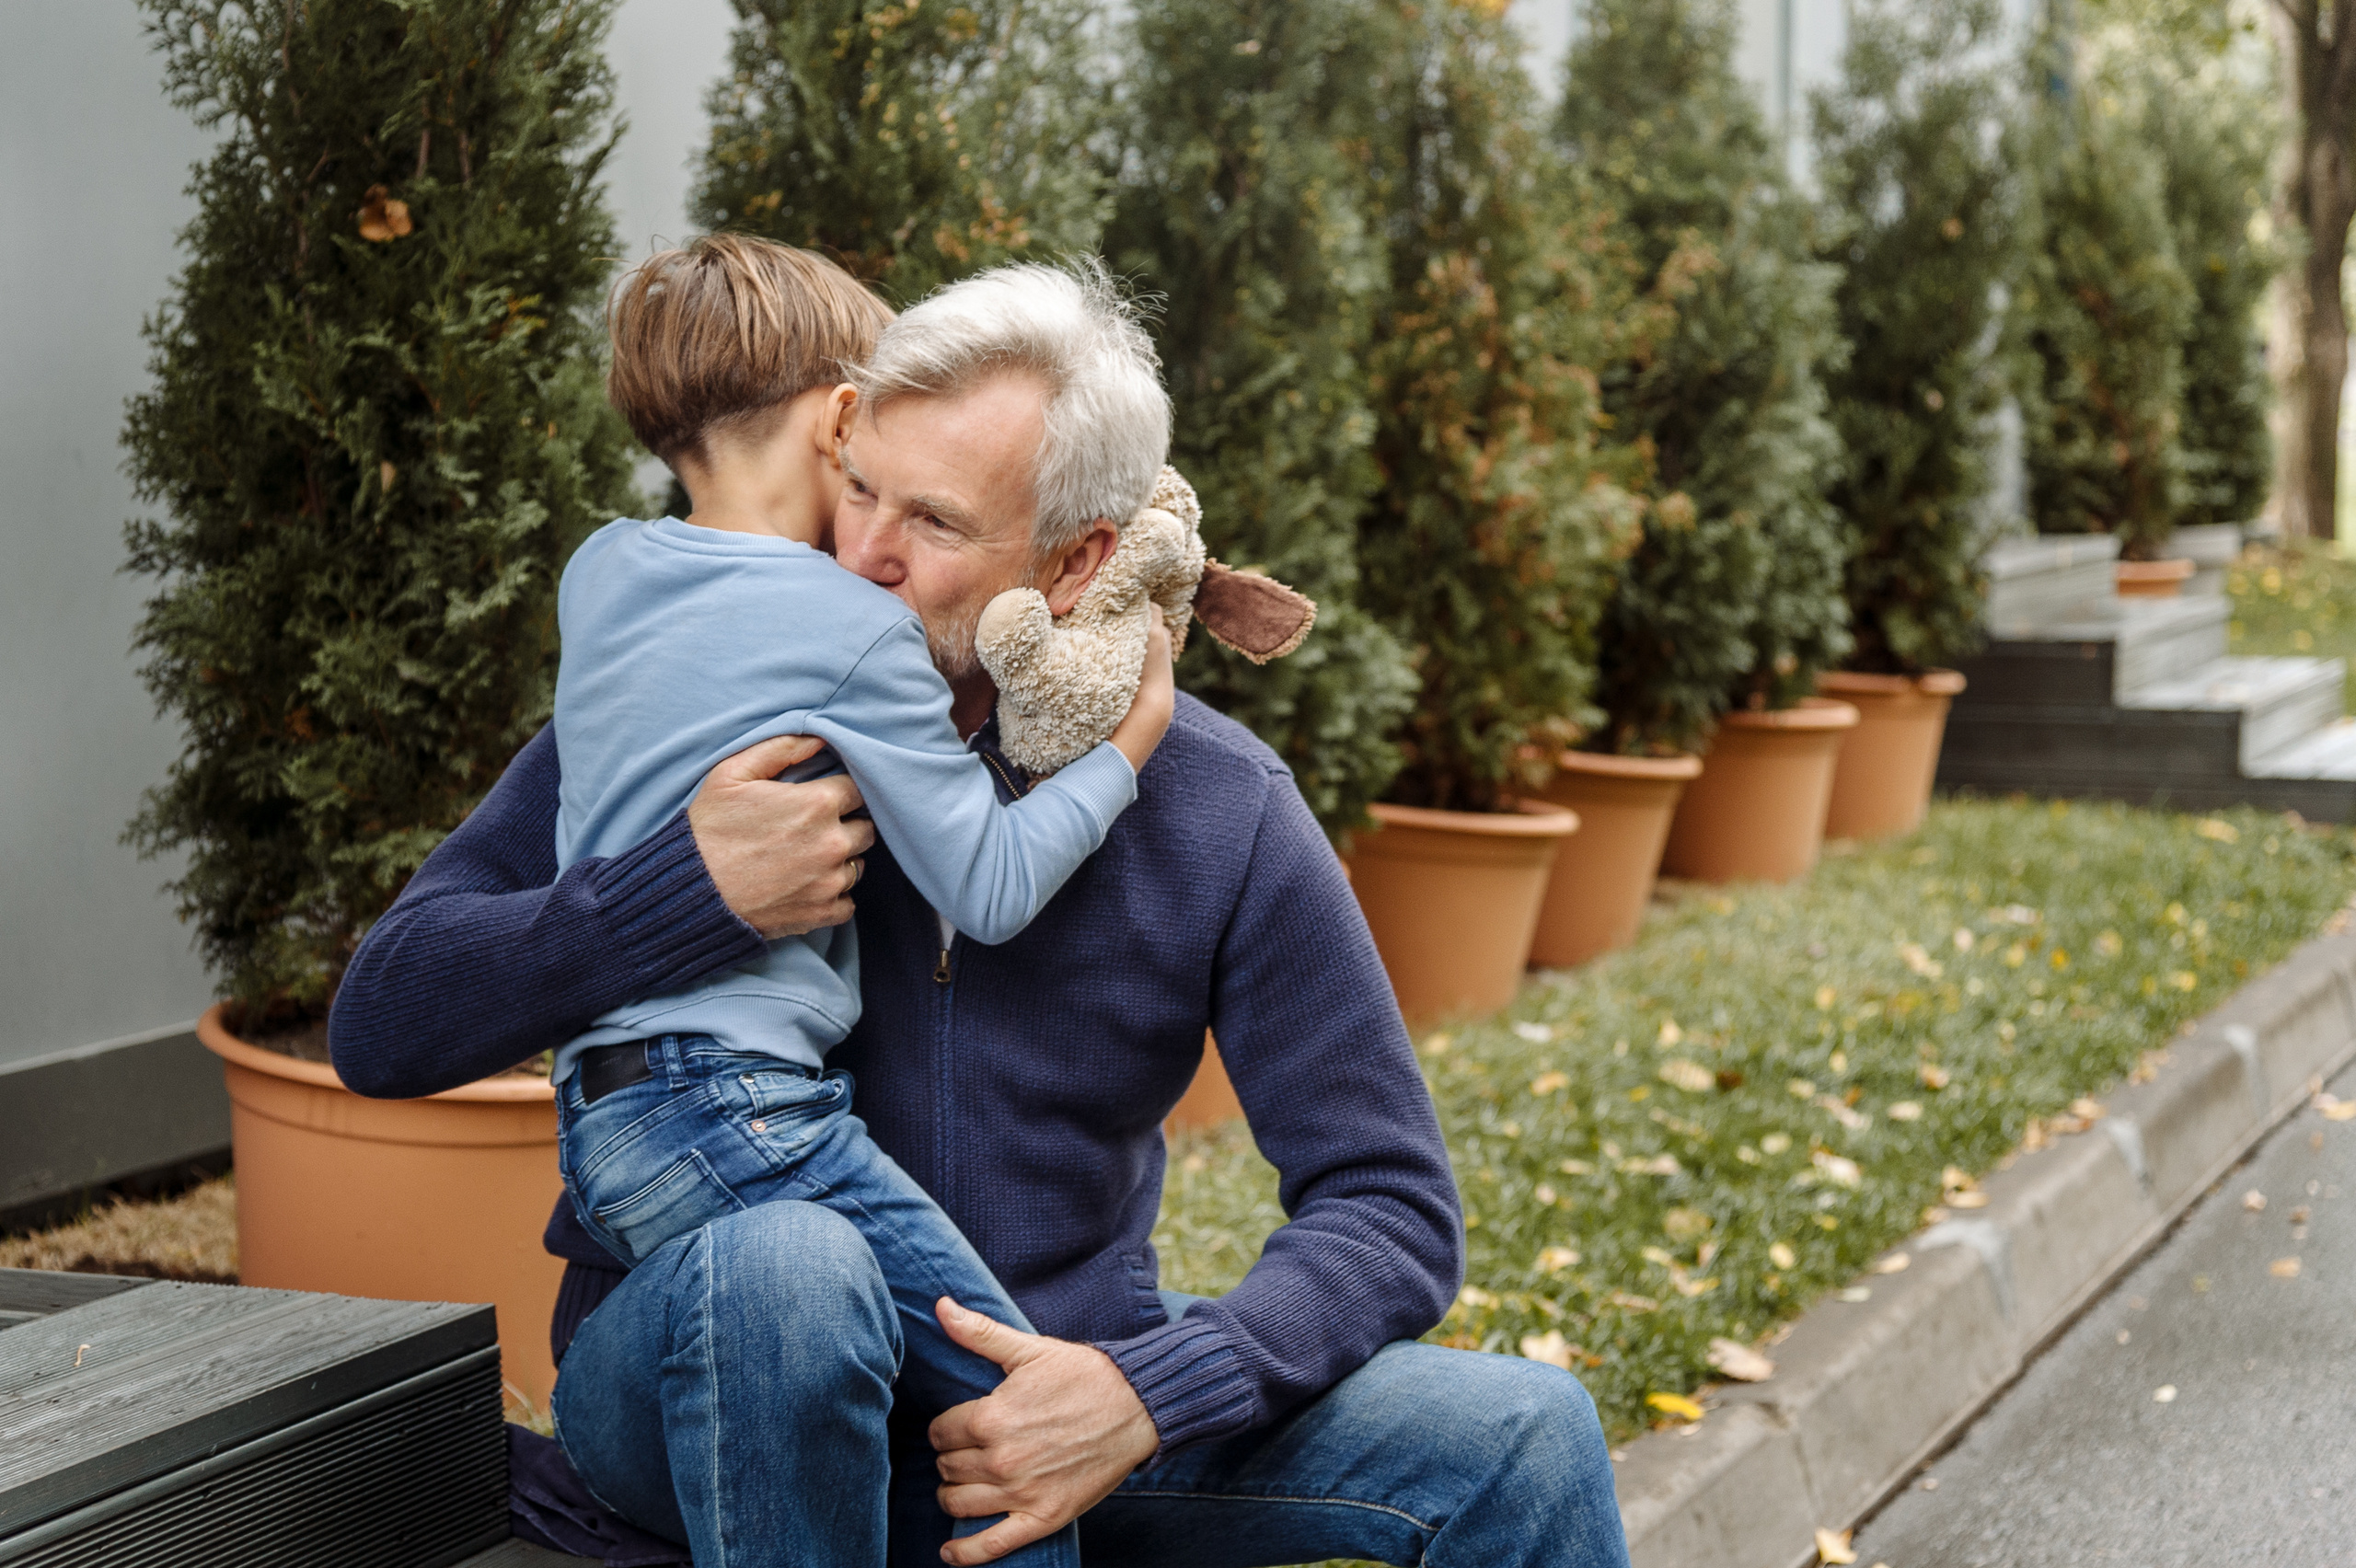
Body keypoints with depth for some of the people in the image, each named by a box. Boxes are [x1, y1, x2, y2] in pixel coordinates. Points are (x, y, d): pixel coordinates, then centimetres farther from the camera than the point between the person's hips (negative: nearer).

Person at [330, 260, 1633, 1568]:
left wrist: (1148, 1395, -23)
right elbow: (380, 1027, -12)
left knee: (1521, 1439, -18)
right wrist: (693, 890, -28)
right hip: (699, 1385, -1)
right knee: (782, 1261, -38)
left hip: (1055, 1384, 1)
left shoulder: (1219, 809, -6)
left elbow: (1390, 1209, -5)